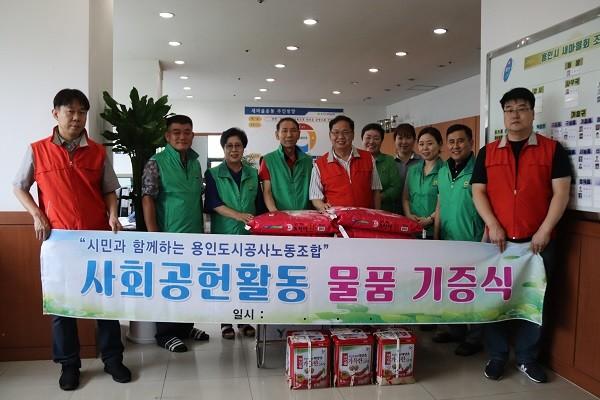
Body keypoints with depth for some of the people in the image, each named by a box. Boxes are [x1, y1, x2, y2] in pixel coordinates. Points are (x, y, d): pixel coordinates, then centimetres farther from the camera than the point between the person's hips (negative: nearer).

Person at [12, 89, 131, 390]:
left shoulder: (98, 152, 4)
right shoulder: (37, 151, 1)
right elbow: (19, 187, 10)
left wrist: (112, 216, -9)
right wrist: (37, 215, -5)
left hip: (98, 236, 1)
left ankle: (112, 358, 20)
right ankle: (69, 364, 22)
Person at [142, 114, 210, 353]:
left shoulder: (195, 163, 11)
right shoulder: (157, 163, -7)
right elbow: (147, 200, -11)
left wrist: (202, 230, 15)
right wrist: (154, 236, -16)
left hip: (194, 236, 6)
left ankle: (185, 326, 30)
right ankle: (165, 333, 18)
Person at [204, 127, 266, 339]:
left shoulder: (253, 174, 11)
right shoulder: (213, 174, 2)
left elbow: (260, 205, 13)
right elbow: (213, 203, -10)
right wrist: (238, 215, -22)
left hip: (249, 234, 2)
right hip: (223, 233, -2)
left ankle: (244, 319, 21)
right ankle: (225, 322, 16)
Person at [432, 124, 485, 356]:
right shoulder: (443, 171, 10)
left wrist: (485, 241, -15)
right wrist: (435, 237, 13)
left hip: (472, 244, -7)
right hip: (447, 242, 7)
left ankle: (474, 339, 18)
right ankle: (455, 330, 33)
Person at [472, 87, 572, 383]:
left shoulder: (552, 149, 3)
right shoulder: (487, 153, 8)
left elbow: (560, 193, -2)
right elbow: (478, 192, 5)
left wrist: (544, 230, -11)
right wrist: (492, 225, -9)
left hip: (538, 242, -1)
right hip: (499, 241, 1)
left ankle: (527, 358, 23)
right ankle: (497, 356, 20)